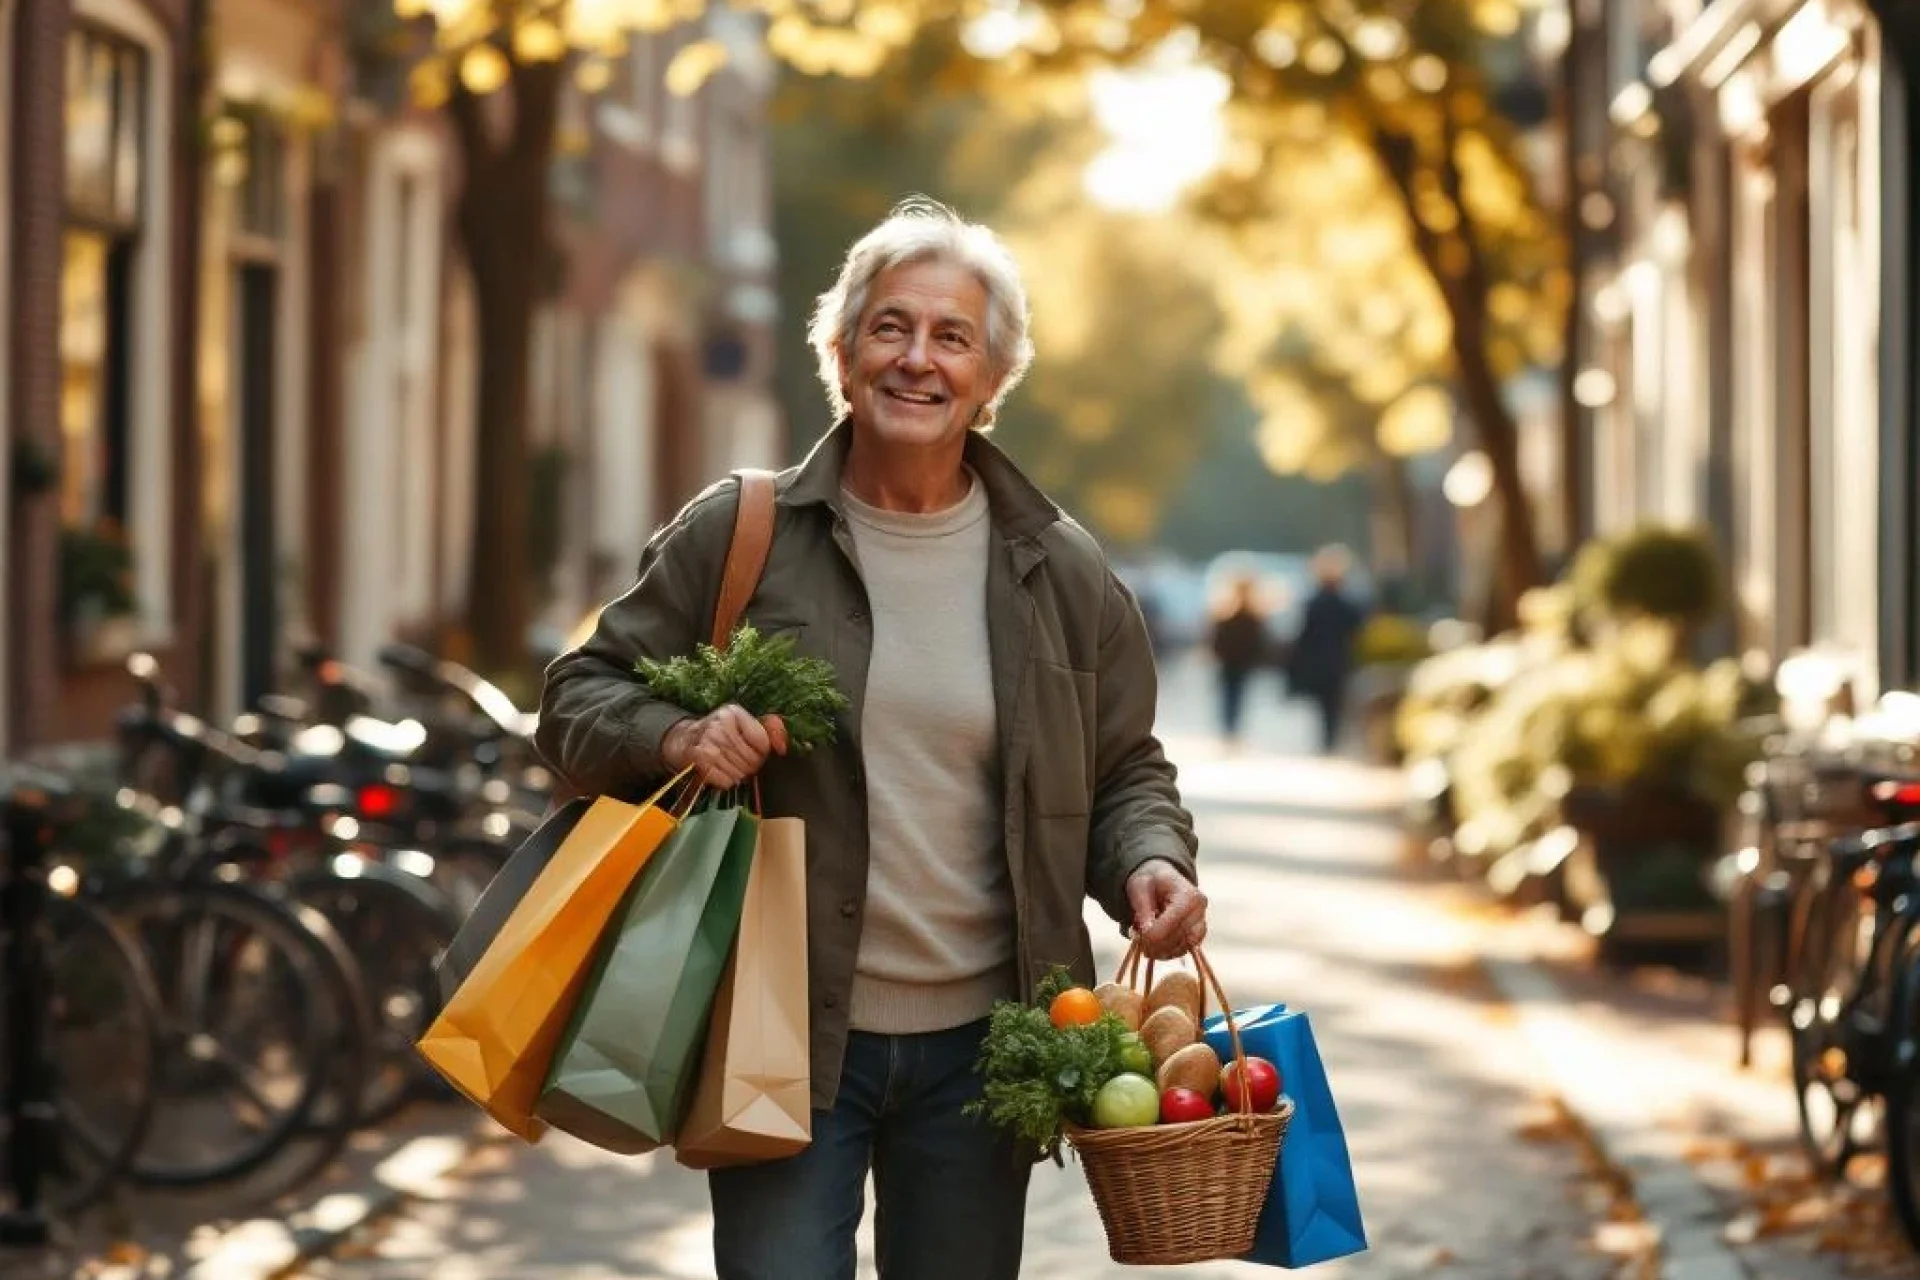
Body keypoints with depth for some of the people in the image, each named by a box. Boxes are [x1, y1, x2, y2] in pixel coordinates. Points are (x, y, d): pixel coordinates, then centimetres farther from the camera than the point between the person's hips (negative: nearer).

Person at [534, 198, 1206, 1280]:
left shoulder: (1063, 573, 6)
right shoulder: (737, 534, -1)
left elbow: (1125, 771, 15)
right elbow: (581, 700, 4)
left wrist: (1149, 864, -7)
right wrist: (677, 739, -18)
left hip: (978, 1046, 3)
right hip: (786, 1037, -3)